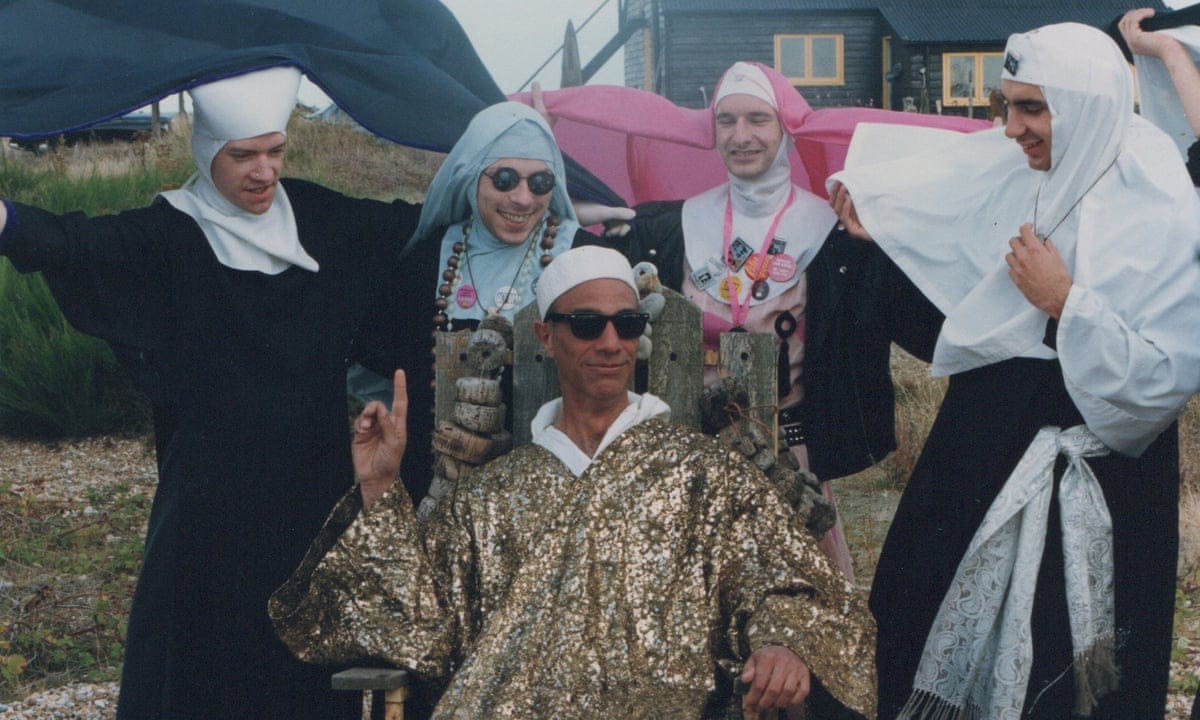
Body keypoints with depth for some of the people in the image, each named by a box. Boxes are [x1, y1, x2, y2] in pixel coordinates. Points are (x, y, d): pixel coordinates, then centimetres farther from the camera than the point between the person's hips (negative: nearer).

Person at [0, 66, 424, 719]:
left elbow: (406, 223, 16)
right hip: (214, 489, -4)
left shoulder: (317, 218, 6)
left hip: (317, 478, 4)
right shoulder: (169, 236, -9)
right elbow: (77, 245, -26)